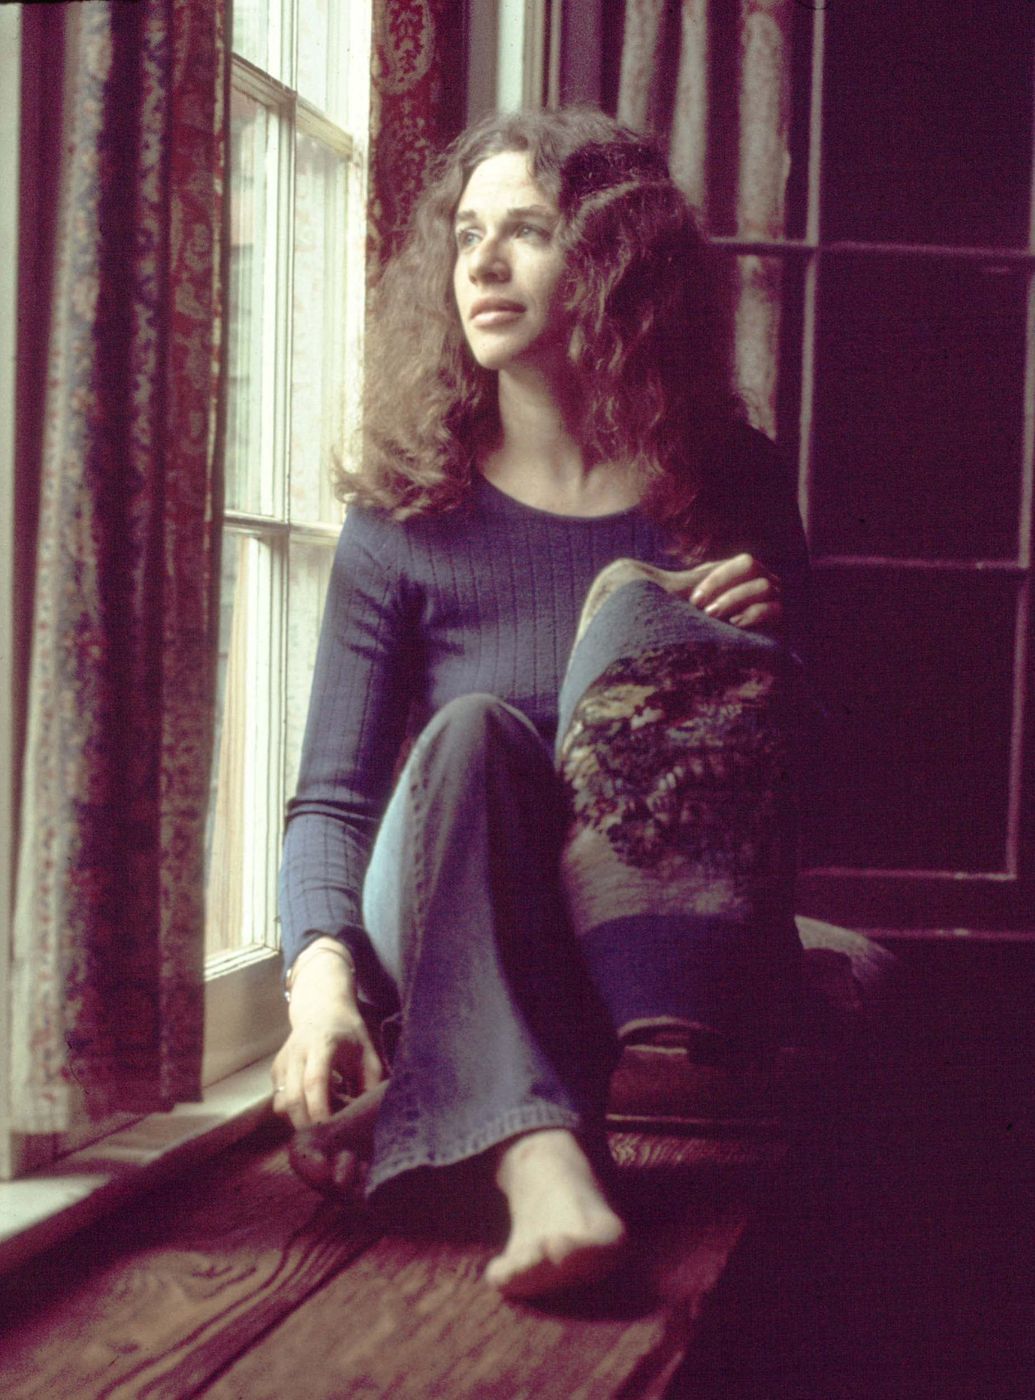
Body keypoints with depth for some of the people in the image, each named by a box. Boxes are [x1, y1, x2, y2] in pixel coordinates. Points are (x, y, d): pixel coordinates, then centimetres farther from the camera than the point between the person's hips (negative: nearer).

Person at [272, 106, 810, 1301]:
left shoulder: (725, 486, 6)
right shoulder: (406, 519, 2)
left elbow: (809, 753, 11)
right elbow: (332, 798, -5)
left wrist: (766, 644, -11)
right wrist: (322, 975, -25)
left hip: (668, 961, 0)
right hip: (452, 961, 0)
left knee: (635, 610, -20)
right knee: (468, 735, -32)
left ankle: (665, 1052, -37)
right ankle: (542, 1174, -53)